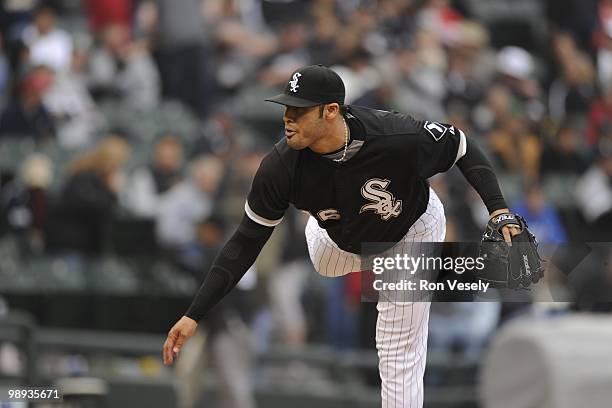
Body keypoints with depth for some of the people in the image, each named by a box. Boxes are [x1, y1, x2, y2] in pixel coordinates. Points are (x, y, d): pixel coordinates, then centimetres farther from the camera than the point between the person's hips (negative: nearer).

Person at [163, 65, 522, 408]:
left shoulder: (398, 137, -41)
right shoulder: (281, 167, -33)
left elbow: (462, 147, -21)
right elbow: (246, 243, -23)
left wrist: (498, 209, -34)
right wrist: (194, 315, -29)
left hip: (411, 233, -3)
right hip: (342, 237, 3)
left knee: (399, 353, -4)